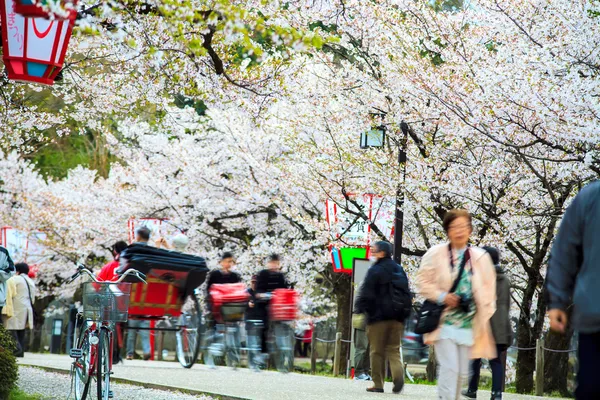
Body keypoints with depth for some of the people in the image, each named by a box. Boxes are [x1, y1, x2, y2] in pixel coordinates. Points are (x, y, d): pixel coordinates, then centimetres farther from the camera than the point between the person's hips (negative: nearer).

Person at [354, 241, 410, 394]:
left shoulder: (375, 271, -9)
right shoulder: (399, 270, 13)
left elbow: (366, 293, -13)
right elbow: (407, 292, 17)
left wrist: (359, 309, 0)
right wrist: (403, 314, 22)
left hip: (378, 316, -5)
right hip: (397, 318, 6)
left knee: (377, 351, 4)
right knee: (393, 349, 8)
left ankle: (378, 384, 6)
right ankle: (398, 374, -18)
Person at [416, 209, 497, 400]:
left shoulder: (481, 257, 5)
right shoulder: (436, 254, -1)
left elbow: (488, 290, 8)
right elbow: (423, 281, 1)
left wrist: (484, 317, 0)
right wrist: (442, 296, -14)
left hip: (468, 323, 3)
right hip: (444, 321, -3)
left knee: (461, 371, 9)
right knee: (449, 368, -14)